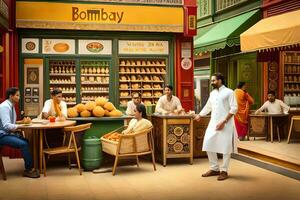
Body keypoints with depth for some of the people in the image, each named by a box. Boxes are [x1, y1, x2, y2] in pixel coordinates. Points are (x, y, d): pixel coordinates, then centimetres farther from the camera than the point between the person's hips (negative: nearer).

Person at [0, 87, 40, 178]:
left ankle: (29, 168, -5)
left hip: (8, 133, 9)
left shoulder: (11, 106, 10)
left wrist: (21, 122, 1)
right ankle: (29, 169, -11)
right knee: (23, 144, -23)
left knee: (26, 142, -10)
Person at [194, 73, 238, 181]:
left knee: (225, 148, -1)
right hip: (213, 123, 6)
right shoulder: (212, 93, 14)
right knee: (208, 145, 3)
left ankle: (224, 171, 10)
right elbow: (208, 106, 29)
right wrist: (200, 115, 40)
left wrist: (224, 122, -17)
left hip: (226, 124, -6)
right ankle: (214, 169, 16)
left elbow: (234, 109, -11)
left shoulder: (229, 92, -5)